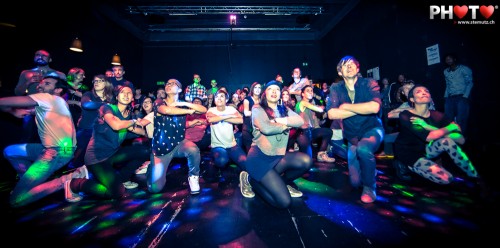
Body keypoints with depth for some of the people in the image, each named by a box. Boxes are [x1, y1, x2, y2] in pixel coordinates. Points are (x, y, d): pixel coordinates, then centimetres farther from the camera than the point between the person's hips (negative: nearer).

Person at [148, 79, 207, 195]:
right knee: (155, 188, -5)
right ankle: (152, 166, 29)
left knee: (194, 150, -36)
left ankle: (193, 176, -6)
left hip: (179, 143, 1)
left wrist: (183, 103, -16)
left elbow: (204, 110, -7)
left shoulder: (182, 104, 4)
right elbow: (166, 110, -29)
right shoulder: (159, 102, -4)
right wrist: (190, 111, -16)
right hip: (161, 147, -1)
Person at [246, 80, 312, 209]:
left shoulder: (285, 110, 15)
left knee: (306, 160, -22)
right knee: (284, 202, -15)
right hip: (260, 158, -6)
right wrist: (286, 125, -6)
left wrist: (277, 120, -15)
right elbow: (266, 128, -22)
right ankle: (251, 179, 8)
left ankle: (282, 181, 6)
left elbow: (300, 121, -5)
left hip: (279, 157, 6)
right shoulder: (257, 109, -2)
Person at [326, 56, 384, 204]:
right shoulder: (336, 88, -7)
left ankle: (369, 187, -7)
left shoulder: (369, 83, -11)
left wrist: (346, 106, -20)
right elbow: (331, 114, -21)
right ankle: (370, 169, 39)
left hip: (372, 129, -2)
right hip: (352, 136, 2)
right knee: (355, 182, 1)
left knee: (363, 149, -37)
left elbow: (374, 107, -30)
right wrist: (361, 109, -20)